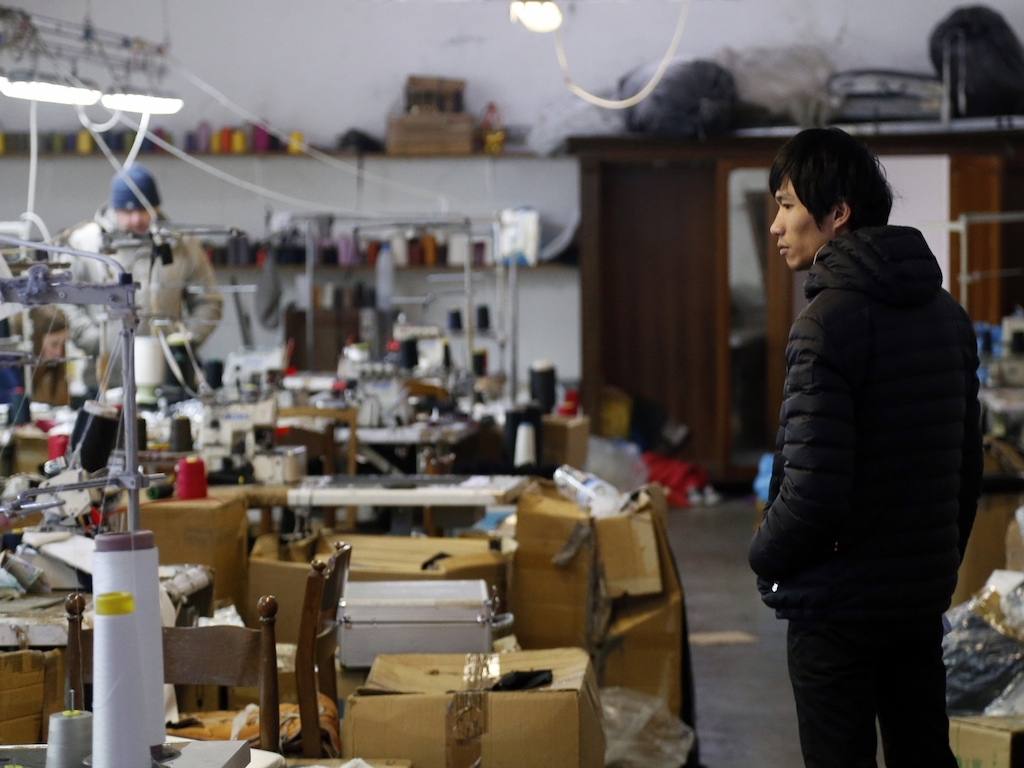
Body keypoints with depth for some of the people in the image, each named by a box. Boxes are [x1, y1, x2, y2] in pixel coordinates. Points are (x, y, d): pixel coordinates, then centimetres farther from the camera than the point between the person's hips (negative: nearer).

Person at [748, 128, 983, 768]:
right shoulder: (946, 312, 7)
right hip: (926, 593, 8)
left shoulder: (830, 320, -20)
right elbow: (968, 462, 13)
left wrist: (765, 558, -6)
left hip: (838, 601, -8)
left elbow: (813, 487, -24)